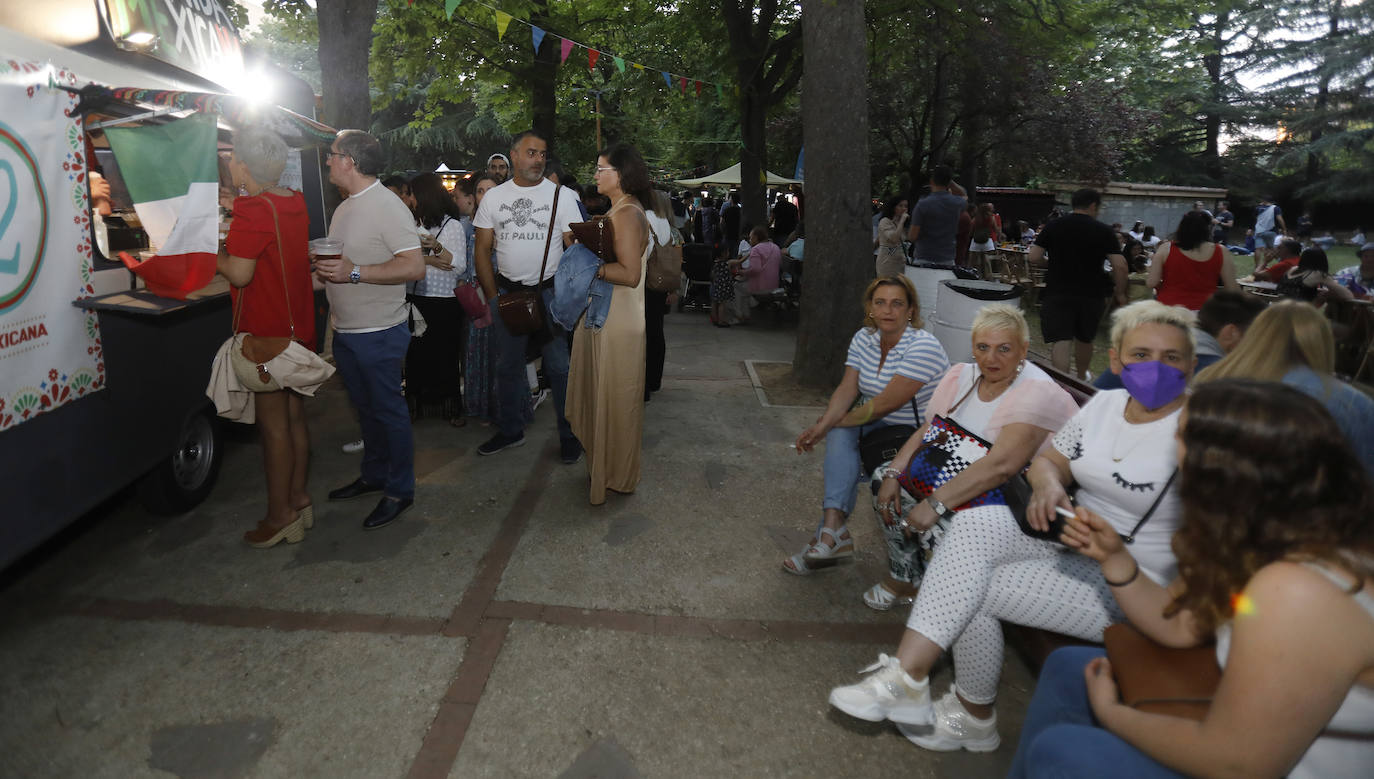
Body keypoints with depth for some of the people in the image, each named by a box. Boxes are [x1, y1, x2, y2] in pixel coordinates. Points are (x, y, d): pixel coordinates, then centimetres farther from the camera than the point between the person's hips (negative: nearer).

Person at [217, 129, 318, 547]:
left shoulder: (253, 210, -19)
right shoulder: (294, 202, 8)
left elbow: (239, 273, -22)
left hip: (266, 332, -8)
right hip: (297, 326, 8)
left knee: (272, 423, 0)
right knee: (294, 416, 16)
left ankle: (280, 516, 9)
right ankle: (299, 500, 27)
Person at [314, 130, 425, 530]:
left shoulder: (387, 206, -15)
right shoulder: (345, 208, 14)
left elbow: (414, 266, -23)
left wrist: (354, 272, -27)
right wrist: (322, 267, 2)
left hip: (379, 332, -9)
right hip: (346, 331, 9)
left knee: (388, 410, 1)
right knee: (366, 408, 19)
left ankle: (399, 490, 13)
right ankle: (374, 475, 33)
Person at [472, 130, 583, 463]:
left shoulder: (562, 195, -1)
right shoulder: (494, 197, 7)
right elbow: (482, 249, 8)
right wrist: (493, 297, 0)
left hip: (551, 292, -3)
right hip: (507, 291, 3)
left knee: (560, 367, -1)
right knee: (507, 366, 12)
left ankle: (569, 434, 12)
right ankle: (510, 430, 27)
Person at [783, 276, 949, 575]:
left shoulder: (923, 347, -20)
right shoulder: (864, 338, 3)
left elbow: (885, 404, -23)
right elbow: (847, 388, -5)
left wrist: (836, 422, -17)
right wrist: (823, 424, -22)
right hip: (884, 425, 6)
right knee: (840, 434, -21)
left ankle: (831, 530, -14)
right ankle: (834, 528, -27)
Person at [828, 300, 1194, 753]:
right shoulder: (1106, 403, 6)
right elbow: (1048, 461, 14)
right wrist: (1049, 484, -10)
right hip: (1073, 541, 7)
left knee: (974, 591, -18)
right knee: (974, 523, -21)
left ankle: (973, 720, 8)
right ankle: (906, 676, -21)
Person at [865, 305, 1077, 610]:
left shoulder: (1038, 393, -19)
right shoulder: (962, 375, 5)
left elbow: (1001, 465, -30)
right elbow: (926, 432, 5)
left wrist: (935, 504, -33)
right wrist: (893, 474, -11)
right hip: (955, 479, 8)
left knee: (939, 530, -30)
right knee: (885, 481, -6)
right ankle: (901, 582, 9)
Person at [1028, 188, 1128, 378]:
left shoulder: (1053, 226, 0)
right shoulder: (1103, 230, -2)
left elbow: (1033, 257, -4)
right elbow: (1119, 265, -8)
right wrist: (1120, 294, 5)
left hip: (1057, 293, -1)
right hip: (1090, 295, 1)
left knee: (1060, 342, -7)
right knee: (1085, 339, 21)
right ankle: (1081, 379, 41)